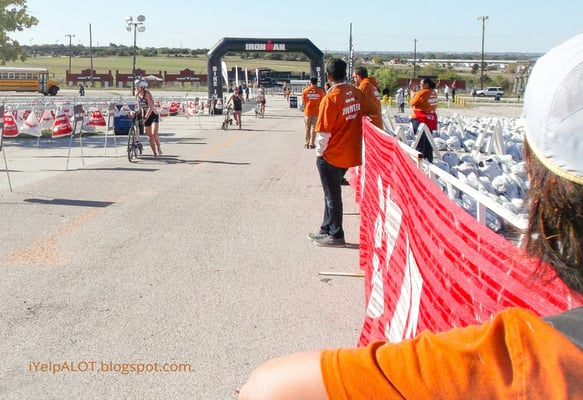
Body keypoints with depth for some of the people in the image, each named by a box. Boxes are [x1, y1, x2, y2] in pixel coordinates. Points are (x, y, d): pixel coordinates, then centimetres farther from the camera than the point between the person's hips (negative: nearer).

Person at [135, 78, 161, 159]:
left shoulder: (147, 94, -19)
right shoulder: (137, 95, 1)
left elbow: (150, 107, -26)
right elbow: (140, 107, 11)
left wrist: (145, 117, -31)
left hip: (153, 115, -6)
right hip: (146, 116, 6)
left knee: (154, 134, -22)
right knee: (149, 136, 4)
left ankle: (158, 146, 4)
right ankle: (155, 154, 12)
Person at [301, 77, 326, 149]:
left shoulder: (305, 91, -3)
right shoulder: (320, 91, -4)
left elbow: (304, 102, 4)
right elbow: (322, 102, 1)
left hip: (307, 111, 1)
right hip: (316, 112, -1)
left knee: (307, 128, 10)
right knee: (314, 128, 4)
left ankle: (307, 143, 12)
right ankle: (311, 144, 3)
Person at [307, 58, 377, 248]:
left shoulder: (330, 98, -19)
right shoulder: (356, 93, 0)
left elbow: (324, 131, -18)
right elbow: (373, 110, 13)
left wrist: (319, 152, -5)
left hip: (331, 156, -7)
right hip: (351, 154, 7)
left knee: (332, 195, 5)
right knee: (333, 193, 19)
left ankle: (335, 236, 14)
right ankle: (327, 230, 29)